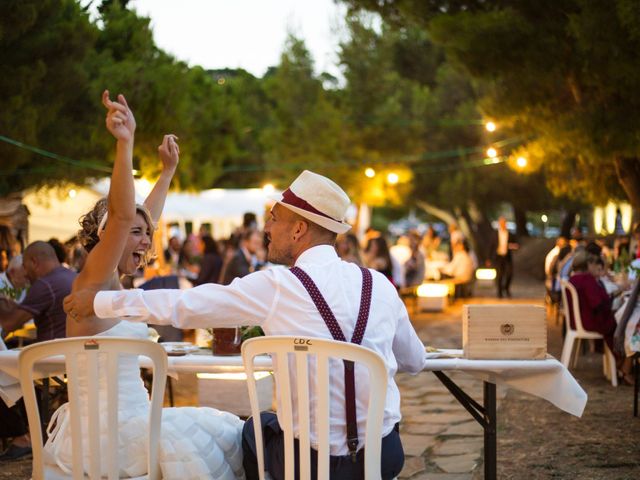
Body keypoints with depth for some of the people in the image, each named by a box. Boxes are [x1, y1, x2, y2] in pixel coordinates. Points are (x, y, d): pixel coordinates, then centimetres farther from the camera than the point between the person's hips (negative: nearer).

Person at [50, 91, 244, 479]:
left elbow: (143, 219, 27)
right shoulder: (94, 279, -10)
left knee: (225, 434, 0)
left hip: (129, 416, 10)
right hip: (104, 429, -10)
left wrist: (169, 170, 37)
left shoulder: (112, 282, 14)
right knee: (194, 448, -28)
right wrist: (125, 143, -36)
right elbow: (121, 216, -27)